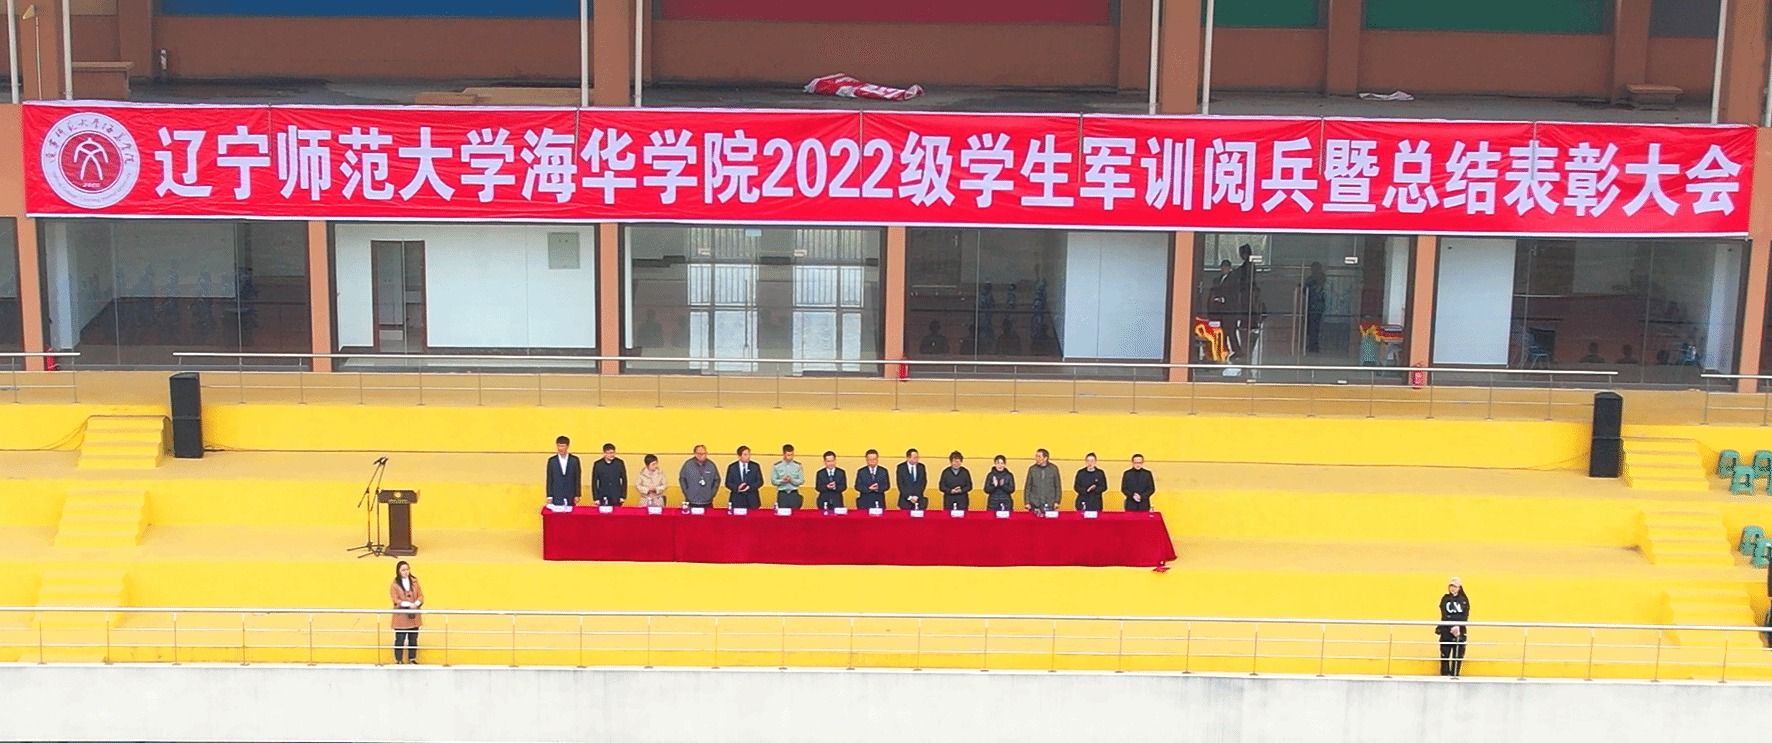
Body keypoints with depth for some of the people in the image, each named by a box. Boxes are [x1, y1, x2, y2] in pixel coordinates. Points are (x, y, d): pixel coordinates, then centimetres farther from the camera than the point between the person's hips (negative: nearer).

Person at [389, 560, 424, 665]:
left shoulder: (414, 581, 6)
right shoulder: (395, 584, -5)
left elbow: (421, 595, 5)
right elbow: (396, 600, -10)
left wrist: (416, 603, -16)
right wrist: (408, 604, -21)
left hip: (414, 616, 4)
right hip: (401, 616, -4)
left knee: (413, 639, 11)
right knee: (400, 640, -1)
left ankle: (412, 659, 23)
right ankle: (398, 661, 8)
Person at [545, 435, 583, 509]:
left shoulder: (574, 460, 3)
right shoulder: (552, 460, 3)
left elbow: (578, 478, 4)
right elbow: (549, 480, 4)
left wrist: (577, 495, -1)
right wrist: (549, 496, -1)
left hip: (571, 497, 0)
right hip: (556, 497, 0)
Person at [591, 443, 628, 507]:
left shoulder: (620, 463, 2)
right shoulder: (597, 464, 1)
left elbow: (624, 480, 6)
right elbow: (594, 482, 4)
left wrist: (623, 496, 1)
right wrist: (596, 498, -1)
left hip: (616, 499, 0)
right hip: (603, 499, 0)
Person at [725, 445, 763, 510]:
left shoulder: (755, 466, 8)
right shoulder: (732, 467, 6)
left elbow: (760, 481, 6)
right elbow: (728, 483, 5)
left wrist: (750, 487, -12)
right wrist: (737, 488, -15)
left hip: (752, 500, 1)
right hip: (737, 499, -1)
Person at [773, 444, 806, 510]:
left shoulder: (798, 466, 3)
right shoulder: (777, 466, 2)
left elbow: (801, 481, 2)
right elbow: (773, 481, 3)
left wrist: (791, 480, -15)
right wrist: (782, 481, -16)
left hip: (794, 494, 0)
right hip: (782, 494, 0)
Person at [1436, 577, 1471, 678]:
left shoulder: (1464, 600, 7)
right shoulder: (1445, 599, 5)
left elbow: (1465, 616, -2)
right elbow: (1444, 615, -5)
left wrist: (1458, 626, -18)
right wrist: (1452, 627, -19)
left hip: (1460, 631, 1)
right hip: (1446, 631, -1)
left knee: (1458, 655, 0)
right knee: (1445, 654, -4)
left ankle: (1455, 675, 5)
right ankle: (1445, 675, 1)